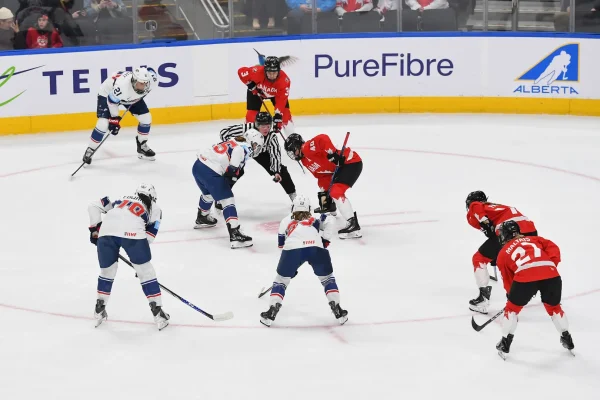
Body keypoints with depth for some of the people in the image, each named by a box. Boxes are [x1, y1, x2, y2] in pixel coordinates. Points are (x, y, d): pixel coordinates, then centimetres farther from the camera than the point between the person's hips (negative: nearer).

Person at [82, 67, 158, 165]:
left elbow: (151, 72, -5)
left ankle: (142, 146, 22)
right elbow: (112, 100, -27)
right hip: (108, 93, -6)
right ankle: (90, 150, 0)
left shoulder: (151, 80, -32)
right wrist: (114, 119, -20)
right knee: (103, 124, -19)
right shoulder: (122, 85, -46)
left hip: (132, 96, 6)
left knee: (146, 118, -1)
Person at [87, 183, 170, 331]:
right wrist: (140, 257, 24)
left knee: (107, 270, 24)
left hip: (106, 230, 3)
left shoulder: (121, 199, 39)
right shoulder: (154, 208, 31)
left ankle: (99, 310, 27)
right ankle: (157, 311, 12)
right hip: (132, 231, -3)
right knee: (145, 271, 13)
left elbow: (93, 206, 31)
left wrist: (95, 229, 33)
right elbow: (150, 234, 19)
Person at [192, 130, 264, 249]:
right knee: (228, 200, -5)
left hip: (198, 165, 9)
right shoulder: (245, 148, -4)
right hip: (210, 172, -9)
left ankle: (201, 219, 57)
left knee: (208, 194, 35)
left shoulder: (232, 142, 21)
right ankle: (234, 235, -14)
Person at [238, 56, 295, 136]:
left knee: (285, 111, -8)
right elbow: (241, 71, -26)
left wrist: (278, 116, -41)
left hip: (276, 93, 0)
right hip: (257, 91, 0)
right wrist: (250, 84, -28)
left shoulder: (284, 80, -37)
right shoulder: (257, 72, -40)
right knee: (252, 113, -10)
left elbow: (281, 100, -35)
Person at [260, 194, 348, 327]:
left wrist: (291, 268, 39)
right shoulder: (315, 219, 33)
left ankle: (272, 312, 12)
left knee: (281, 279, 21)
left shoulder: (286, 221, 34)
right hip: (316, 248, 0)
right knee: (327, 278, 22)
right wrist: (325, 240, 18)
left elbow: (282, 244, 31)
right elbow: (328, 221, 12)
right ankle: (338, 312, 14)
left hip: (293, 247, 0)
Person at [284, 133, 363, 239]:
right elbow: (322, 175, 16)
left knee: (336, 192, -23)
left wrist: (332, 154, -35)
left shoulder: (308, 148, -15)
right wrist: (323, 192, 10)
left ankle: (353, 226, -32)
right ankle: (330, 206, 56)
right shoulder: (305, 161, 16)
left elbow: (322, 139, -32)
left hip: (351, 162, -11)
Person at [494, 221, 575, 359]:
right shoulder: (534, 239, 34)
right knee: (554, 307, 29)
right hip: (551, 274, 3)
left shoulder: (503, 253, 29)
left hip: (525, 276, -2)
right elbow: (553, 249, 18)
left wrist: (511, 294, 46)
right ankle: (567, 339, 37)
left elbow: (507, 279, 33)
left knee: (512, 308, 22)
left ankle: (505, 344, 24)